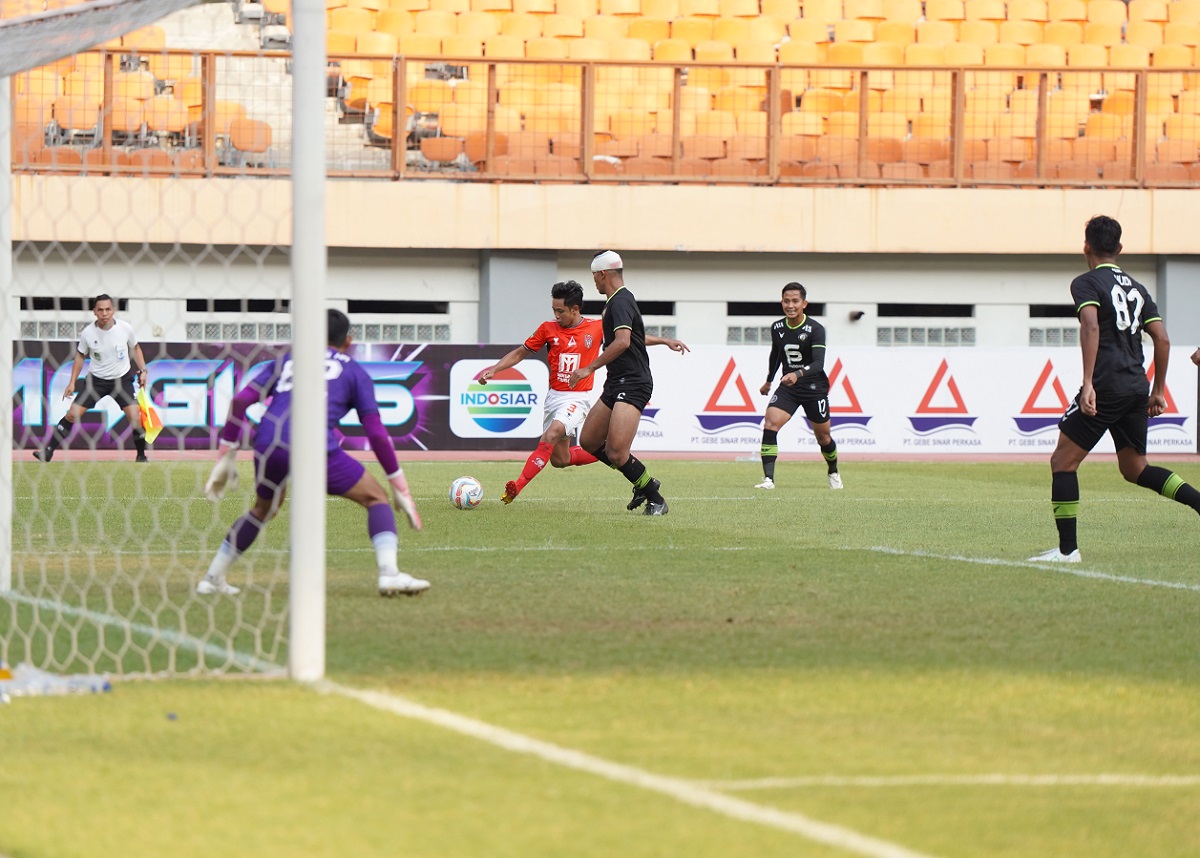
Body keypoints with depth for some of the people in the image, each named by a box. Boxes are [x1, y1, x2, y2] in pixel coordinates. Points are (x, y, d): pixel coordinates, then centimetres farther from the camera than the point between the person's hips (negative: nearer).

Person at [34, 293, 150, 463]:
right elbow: (80, 356, 3)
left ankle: (141, 455, 8)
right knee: (72, 414, -7)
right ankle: (48, 451, 2)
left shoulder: (125, 328, -13)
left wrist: (142, 370, -2)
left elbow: (135, 348, 6)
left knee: (135, 416, -12)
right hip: (96, 379, 0)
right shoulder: (87, 333, -13)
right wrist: (72, 382, 2)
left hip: (122, 379, 0)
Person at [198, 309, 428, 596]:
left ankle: (213, 578, 31)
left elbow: (241, 400, 16)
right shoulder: (354, 372, 19)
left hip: (268, 445, 4)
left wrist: (226, 456, 20)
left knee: (263, 508, 30)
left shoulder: (286, 360, 28)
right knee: (375, 497, 10)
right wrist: (401, 489, 15)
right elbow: (376, 434, 11)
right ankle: (389, 574, -9)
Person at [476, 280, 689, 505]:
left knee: (551, 435, -29)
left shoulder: (596, 328, -3)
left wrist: (665, 341, 6)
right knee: (559, 460, 5)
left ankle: (516, 487, -36)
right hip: (554, 396, 4)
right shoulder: (548, 329, 2)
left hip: (577, 398, -4)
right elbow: (520, 353, 11)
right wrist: (494, 369, -2)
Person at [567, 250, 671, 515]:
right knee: (588, 441, 12)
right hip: (617, 384, 11)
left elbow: (622, 342, -28)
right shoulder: (619, 300, 18)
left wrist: (590, 368, -26)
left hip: (632, 384, -11)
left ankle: (655, 498, -6)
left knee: (616, 453, -18)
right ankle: (644, 483, 19)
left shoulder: (620, 302, -15)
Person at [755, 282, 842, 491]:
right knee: (770, 424, -19)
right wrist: (768, 381, 30)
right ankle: (768, 478, -21)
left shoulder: (815, 329, -18)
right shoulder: (777, 328, -2)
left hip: (814, 388, -3)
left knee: (823, 436, 10)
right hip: (787, 388, 3)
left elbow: (819, 363, -27)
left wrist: (798, 374, -45)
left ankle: (834, 473, 39)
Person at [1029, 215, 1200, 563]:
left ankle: (1067, 549, -3)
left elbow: (1091, 327, -18)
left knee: (1063, 461, 1)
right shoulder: (1137, 288, 19)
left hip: (1106, 387, -7)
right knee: (1135, 468, 19)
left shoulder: (1087, 283, -1)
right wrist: (1158, 390, 22)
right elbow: (1162, 340, 15)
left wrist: (1088, 384, -23)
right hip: (1137, 389, 7)